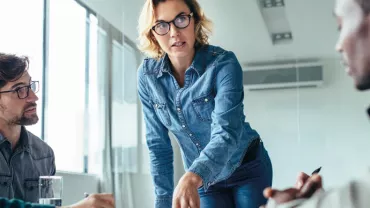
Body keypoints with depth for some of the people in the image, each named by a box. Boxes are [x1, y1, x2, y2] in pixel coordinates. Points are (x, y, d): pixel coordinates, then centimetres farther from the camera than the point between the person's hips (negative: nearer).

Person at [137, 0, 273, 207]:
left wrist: (190, 178, -51)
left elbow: (226, 132, -35)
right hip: (204, 179, 3)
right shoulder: (147, 75, -11)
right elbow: (158, 144, -5)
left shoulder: (223, 63, -23)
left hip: (248, 169, -2)